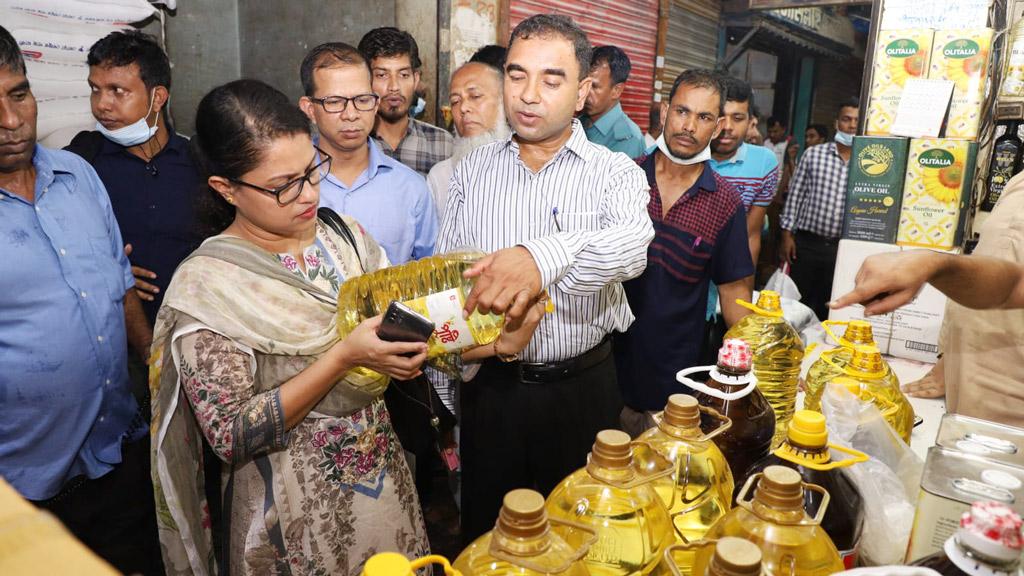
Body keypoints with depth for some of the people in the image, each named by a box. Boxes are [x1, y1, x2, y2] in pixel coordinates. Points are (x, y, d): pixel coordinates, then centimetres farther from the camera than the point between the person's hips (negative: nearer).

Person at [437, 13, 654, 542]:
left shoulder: (615, 173, -6)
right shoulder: (472, 170, 2)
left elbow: (632, 244, -28)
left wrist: (544, 256, -47)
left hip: (582, 387, -1)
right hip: (490, 385, 2)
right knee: (485, 530, 18)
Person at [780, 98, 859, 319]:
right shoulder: (813, 154, 1)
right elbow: (795, 195, 3)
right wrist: (787, 234, -2)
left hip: (843, 247, 1)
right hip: (806, 242, 0)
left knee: (828, 306, 11)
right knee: (797, 301, 7)